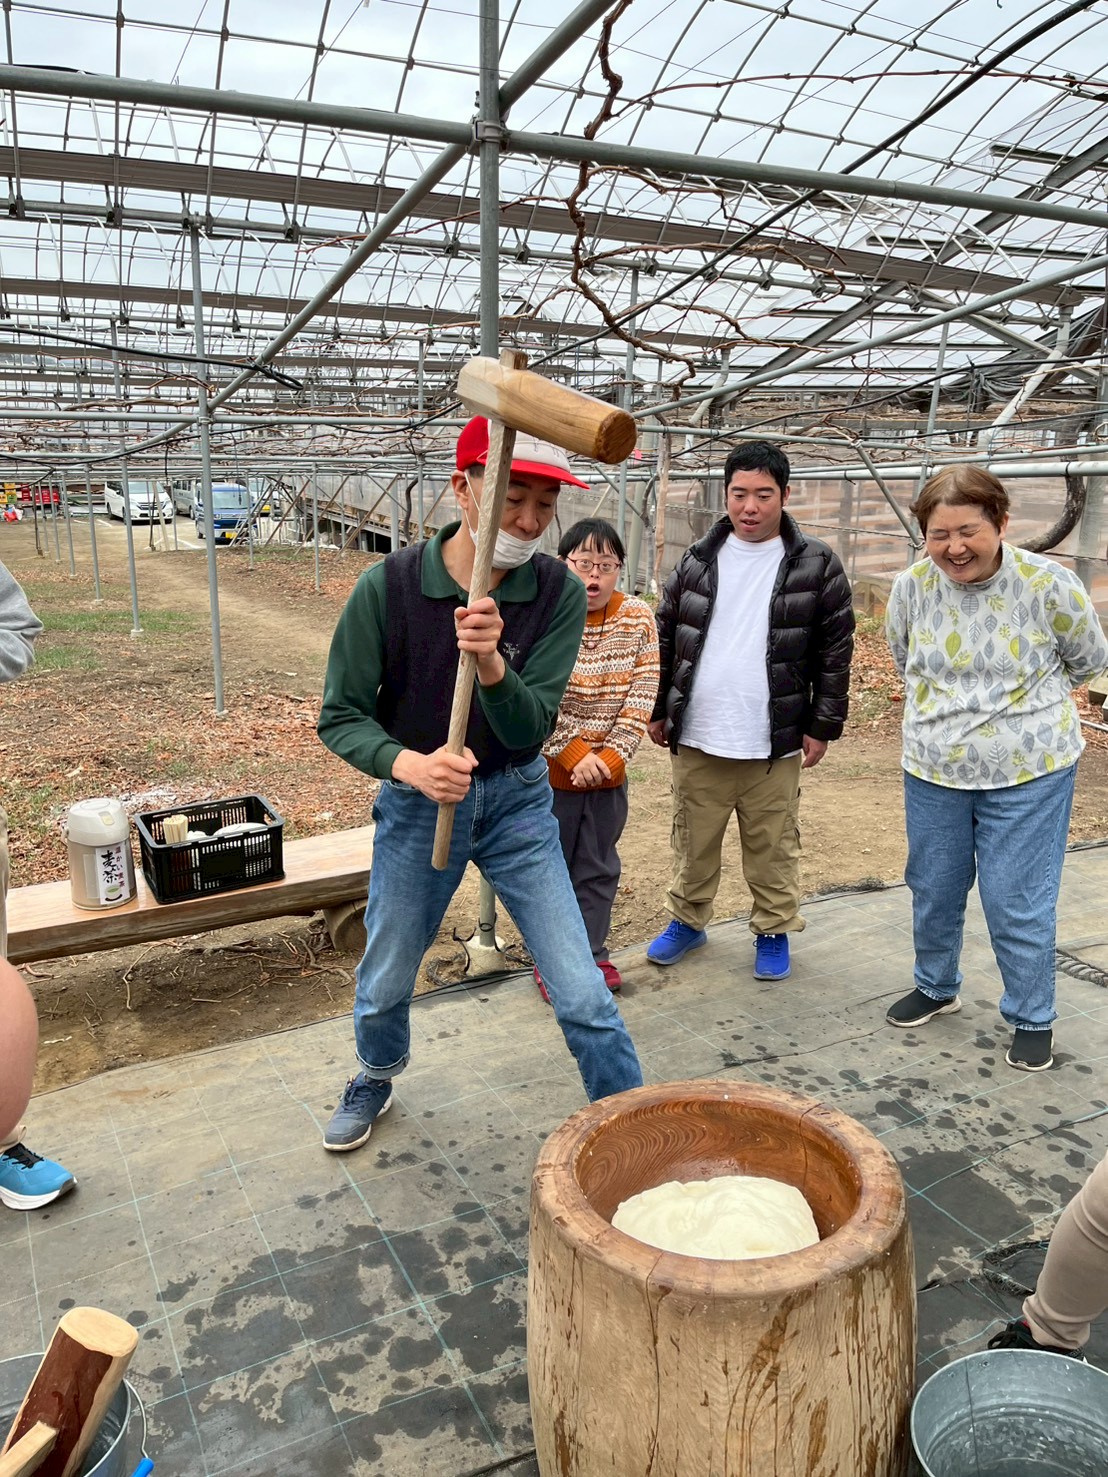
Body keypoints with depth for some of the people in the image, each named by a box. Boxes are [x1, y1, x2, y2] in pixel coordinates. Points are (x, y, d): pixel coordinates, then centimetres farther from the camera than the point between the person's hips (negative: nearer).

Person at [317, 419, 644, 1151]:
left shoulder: (559, 592, -16)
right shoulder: (389, 586, -18)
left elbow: (531, 726, -20)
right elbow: (341, 716, -13)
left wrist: (492, 663, -41)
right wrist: (406, 763, -34)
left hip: (517, 801, 0)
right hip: (416, 801, 1)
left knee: (584, 997, -3)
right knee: (384, 985, 19)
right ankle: (376, 1079, 52)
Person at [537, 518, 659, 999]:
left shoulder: (638, 618, -3)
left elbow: (642, 694, -5)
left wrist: (612, 755, -14)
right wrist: (574, 755, -17)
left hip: (609, 773, 3)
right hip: (549, 770, -3)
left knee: (599, 869, 16)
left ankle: (592, 952, 33)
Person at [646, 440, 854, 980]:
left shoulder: (817, 566, -3)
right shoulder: (697, 561, 4)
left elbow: (835, 654, -1)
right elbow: (665, 639, 10)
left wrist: (823, 726, -3)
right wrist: (658, 711, 9)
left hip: (773, 744, -2)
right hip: (696, 740, 2)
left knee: (773, 848, 10)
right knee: (693, 842, 14)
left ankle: (774, 931, 29)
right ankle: (688, 919, 34)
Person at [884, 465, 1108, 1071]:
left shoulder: (1048, 585, -16)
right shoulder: (912, 585, -9)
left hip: (1027, 772, -3)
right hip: (933, 769, 3)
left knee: (1017, 903, 2)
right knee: (932, 890, 16)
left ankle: (1032, 1020, 25)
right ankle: (936, 987, 41)